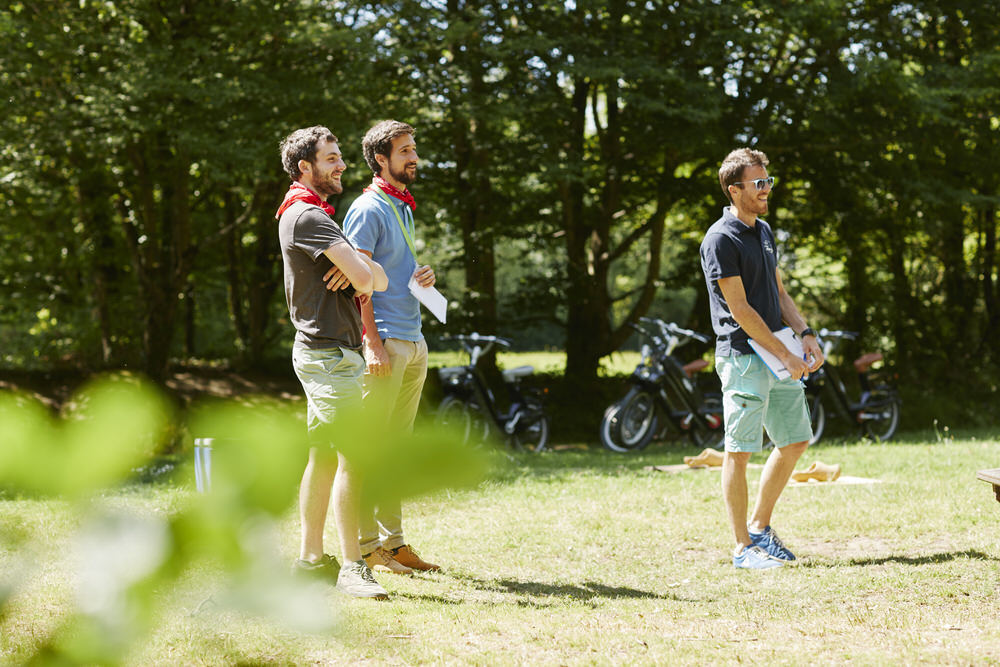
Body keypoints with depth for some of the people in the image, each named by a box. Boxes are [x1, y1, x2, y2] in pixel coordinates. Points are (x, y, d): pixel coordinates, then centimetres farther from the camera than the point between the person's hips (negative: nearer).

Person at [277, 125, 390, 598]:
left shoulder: (312, 214, 22)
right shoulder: (308, 216, -12)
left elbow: (374, 276, 19)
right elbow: (365, 277, -21)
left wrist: (367, 274, -4)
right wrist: (372, 274, 3)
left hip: (328, 350, 11)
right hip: (328, 351, -11)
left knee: (323, 456, 12)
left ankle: (311, 558, 16)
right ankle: (352, 567, -14)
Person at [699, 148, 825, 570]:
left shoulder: (764, 231, 15)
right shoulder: (721, 239, -13)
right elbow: (740, 310, -16)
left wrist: (805, 335, 5)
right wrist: (785, 355, -15)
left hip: (778, 356, 9)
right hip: (743, 357, -9)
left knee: (795, 441, 12)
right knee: (740, 451, -4)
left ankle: (760, 527, 24)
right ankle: (743, 547, 1)